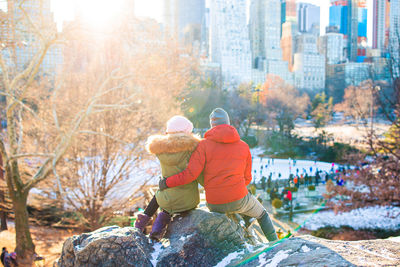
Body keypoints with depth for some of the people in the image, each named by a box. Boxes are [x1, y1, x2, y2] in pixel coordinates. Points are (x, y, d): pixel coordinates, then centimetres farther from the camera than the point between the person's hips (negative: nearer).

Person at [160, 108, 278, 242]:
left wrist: (167, 182, -2)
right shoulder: (244, 146, 2)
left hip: (214, 203, 1)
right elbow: (247, 178, 10)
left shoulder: (204, 144, -5)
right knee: (262, 215, 29)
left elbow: (190, 173, -15)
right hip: (238, 200, 0)